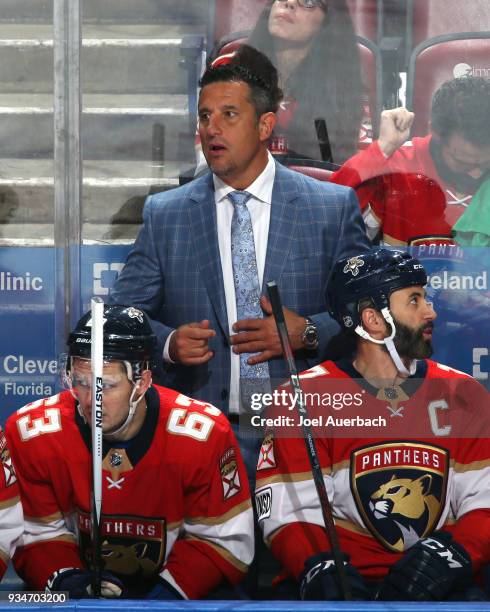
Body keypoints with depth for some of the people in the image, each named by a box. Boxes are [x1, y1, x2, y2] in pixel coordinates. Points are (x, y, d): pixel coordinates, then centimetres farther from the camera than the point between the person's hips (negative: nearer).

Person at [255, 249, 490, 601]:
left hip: (441, 585, 3)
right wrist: (318, 568, -21)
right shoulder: (306, 398, 1)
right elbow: (290, 513, -2)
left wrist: (453, 553, -15)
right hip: (347, 584, -2)